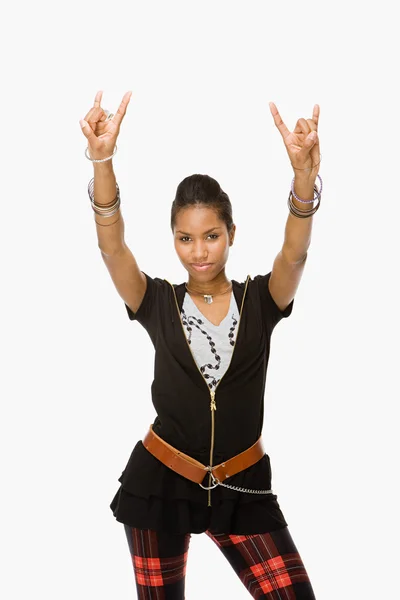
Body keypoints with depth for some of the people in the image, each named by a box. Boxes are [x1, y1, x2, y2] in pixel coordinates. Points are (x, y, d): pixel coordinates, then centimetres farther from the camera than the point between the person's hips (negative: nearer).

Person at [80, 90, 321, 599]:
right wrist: (101, 158, -34)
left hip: (242, 487, 0)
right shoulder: (159, 304, -2)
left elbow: (294, 253, -20)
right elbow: (111, 247, -17)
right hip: (161, 481, 1)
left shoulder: (260, 302, -2)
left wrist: (303, 169, -40)